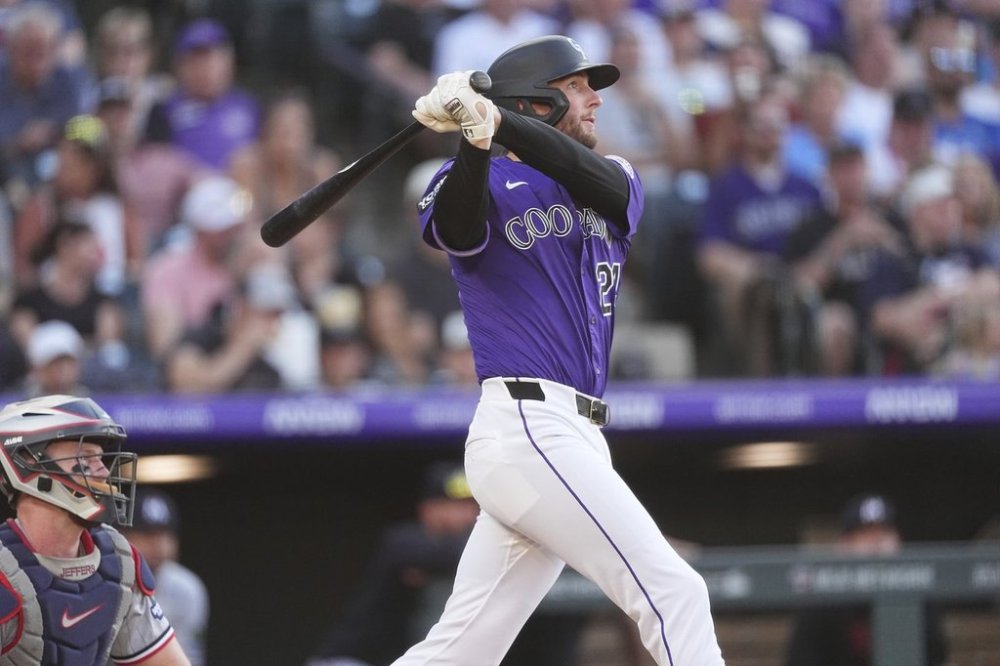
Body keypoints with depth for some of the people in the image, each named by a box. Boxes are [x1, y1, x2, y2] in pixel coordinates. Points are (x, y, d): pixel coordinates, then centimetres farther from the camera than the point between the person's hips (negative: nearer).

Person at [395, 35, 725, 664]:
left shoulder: (618, 185, 18)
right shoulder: (486, 186, 4)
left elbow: (595, 178, -7)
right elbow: (456, 228, -20)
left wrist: (494, 118, -22)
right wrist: (475, 141, -37)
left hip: (576, 440, 7)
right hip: (528, 429, -7)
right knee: (676, 594, -13)